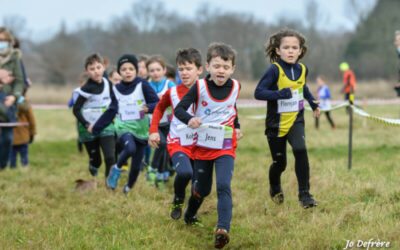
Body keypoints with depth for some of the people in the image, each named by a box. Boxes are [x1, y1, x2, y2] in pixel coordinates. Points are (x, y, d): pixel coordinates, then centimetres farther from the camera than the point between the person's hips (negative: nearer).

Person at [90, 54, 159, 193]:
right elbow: (111, 112, 16)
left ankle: (128, 188, 30)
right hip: (124, 127, 1)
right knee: (130, 148, -33)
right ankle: (117, 169, -5)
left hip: (141, 128, -1)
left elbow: (157, 104, -9)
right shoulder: (116, 89, 6)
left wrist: (148, 108, -31)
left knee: (136, 166, 3)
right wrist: (96, 128, 19)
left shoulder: (142, 85, -6)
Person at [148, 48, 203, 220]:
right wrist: (153, 130, 11)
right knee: (184, 172, -30)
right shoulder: (173, 92, 1)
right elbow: (159, 108, 21)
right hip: (178, 143, -1)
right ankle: (178, 201, -1)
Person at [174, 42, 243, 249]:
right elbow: (179, 109, -13)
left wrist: (237, 127, 13)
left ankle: (223, 229, -28)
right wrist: (189, 119, -33)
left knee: (224, 186, -21)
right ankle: (189, 217, 44)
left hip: (225, 148, 0)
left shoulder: (235, 87, 0)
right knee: (202, 189, 14)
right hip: (203, 146, 0)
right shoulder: (200, 87, -10)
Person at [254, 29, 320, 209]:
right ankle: (275, 188, 42)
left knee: (300, 150, -23)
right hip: (276, 124, -3)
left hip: (295, 121, 3)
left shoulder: (302, 69, 2)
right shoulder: (274, 70, -16)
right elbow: (258, 93, -23)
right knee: (279, 162, 8)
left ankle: (304, 193, -14)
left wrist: (313, 102, 15)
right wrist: (282, 93, -32)